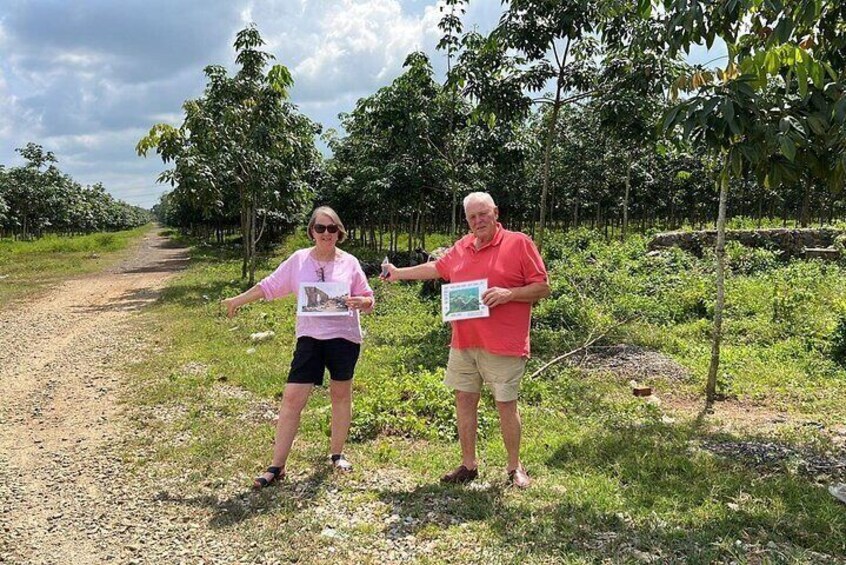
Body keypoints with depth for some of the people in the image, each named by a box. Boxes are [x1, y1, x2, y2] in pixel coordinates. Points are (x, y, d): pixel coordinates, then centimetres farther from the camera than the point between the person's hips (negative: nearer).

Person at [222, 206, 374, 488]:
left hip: (344, 337, 0)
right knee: (292, 398, -4)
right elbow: (269, 286, 10)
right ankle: (276, 466, 4)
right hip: (310, 338, 0)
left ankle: (337, 453, 31)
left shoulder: (349, 263, 0)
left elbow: (368, 301, 4)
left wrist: (361, 302, -18)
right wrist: (238, 300, 12)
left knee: (341, 394, 12)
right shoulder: (299, 260, 2)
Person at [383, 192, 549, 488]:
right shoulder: (462, 247, 12)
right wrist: (399, 273, 33)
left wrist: (509, 293, -20)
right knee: (464, 400, 10)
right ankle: (468, 465, 25)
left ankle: (514, 467, 21)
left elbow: (543, 288, -6)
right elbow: (436, 268, 29)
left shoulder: (519, 243, -6)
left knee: (506, 405, 2)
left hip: (503, 346, -6)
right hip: (463, 343, 6)